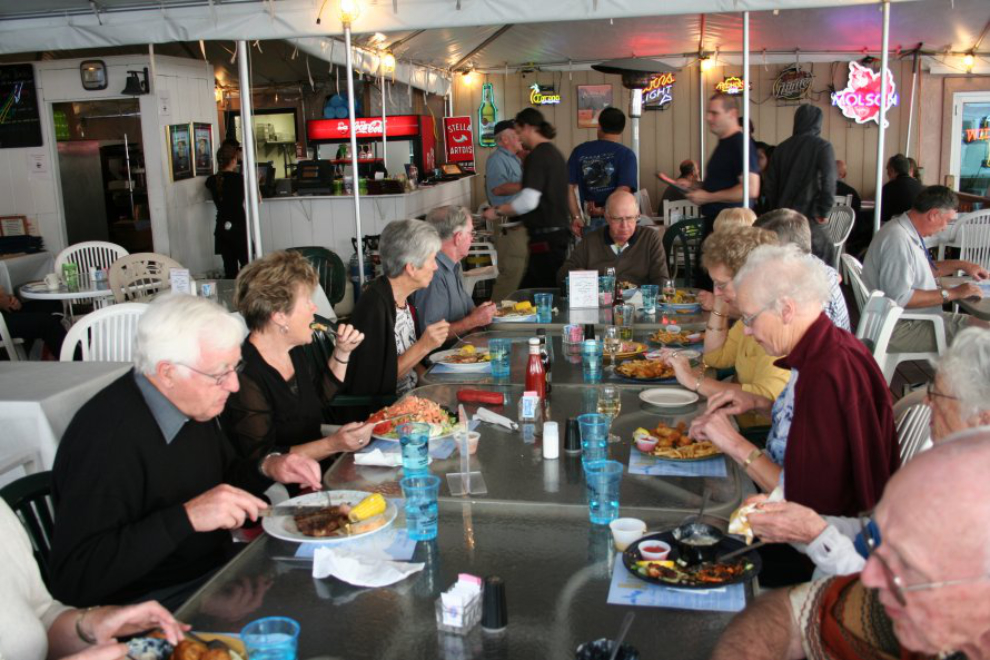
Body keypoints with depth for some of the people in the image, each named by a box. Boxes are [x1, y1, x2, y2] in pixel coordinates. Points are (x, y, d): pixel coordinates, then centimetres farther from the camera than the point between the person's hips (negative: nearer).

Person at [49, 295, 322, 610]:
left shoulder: (193, 402, 0)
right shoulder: (108, 437, -25)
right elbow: (73, 579, -28)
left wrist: (268, 467, -3)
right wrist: (187, 517, -33)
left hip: (217, 569, 8)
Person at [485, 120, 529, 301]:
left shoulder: (515, 159, 21)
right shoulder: (497, 159, -10)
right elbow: (498, 188, -25)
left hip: (522, 224, 10)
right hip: (509, 227, -10)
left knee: (523, 272, 14)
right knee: (511, 274, -11)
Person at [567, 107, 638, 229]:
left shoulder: (580, 151, 5)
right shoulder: (626, 154, -5)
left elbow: (568, 187, 1)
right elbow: (624, 191, -18)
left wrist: (576, 217, 2)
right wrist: (605, 210, -7)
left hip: (588, 222, 3)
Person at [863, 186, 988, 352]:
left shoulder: (908, 232, 10)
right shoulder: (898, 240, -23)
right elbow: (900, 298, -29)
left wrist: (961, 265, 22)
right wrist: (951, 294, -19)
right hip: (900, 328, -11)